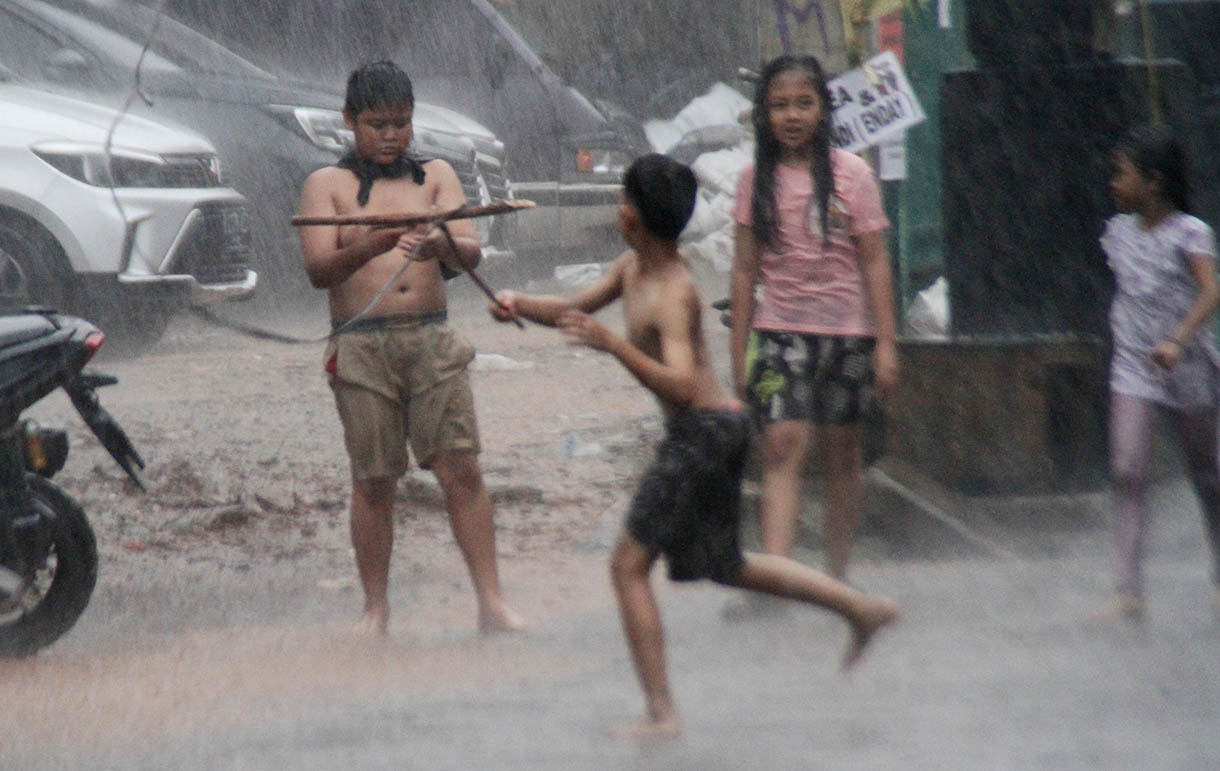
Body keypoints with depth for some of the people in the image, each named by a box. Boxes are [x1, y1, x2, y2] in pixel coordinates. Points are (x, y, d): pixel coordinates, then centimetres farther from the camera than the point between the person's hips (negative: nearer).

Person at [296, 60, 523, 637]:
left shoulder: (435, 177, 13)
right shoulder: (328, 185, 6)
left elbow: (471, 253, 1)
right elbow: (318, 269, -6)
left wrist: (441, 246, -23)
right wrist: (371, 246, -25)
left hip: (431, 338, 2)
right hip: (361, 345, -2)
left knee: (462, 470, -6)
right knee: (373, 482, 1)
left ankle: (491, 604, -6)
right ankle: (375, 610, 11)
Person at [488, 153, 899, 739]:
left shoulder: (673, 295, -21)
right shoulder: (632, 268, 8)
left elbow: (681, 386, -30)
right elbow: (574, 310, 17)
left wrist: (613, 344, -38)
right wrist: (519, 305, -2)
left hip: (703, 429, -10)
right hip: (717, 429, 10)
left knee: (629, 564, -6)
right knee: (722, 565, 22)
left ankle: (660, 713, -7)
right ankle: (861, 607, 25)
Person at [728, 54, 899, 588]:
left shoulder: (851, 174, -1)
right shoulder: (757, 179, 4)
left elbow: (875, 263, 0)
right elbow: (745, 269, 7)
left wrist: (886, 343, -5)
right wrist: (738, 351, 5)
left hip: (845, 329, 0)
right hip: (780, 330, 0)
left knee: (841, 455, 7)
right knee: (782, 449, -12)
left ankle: (836, 577, 19)